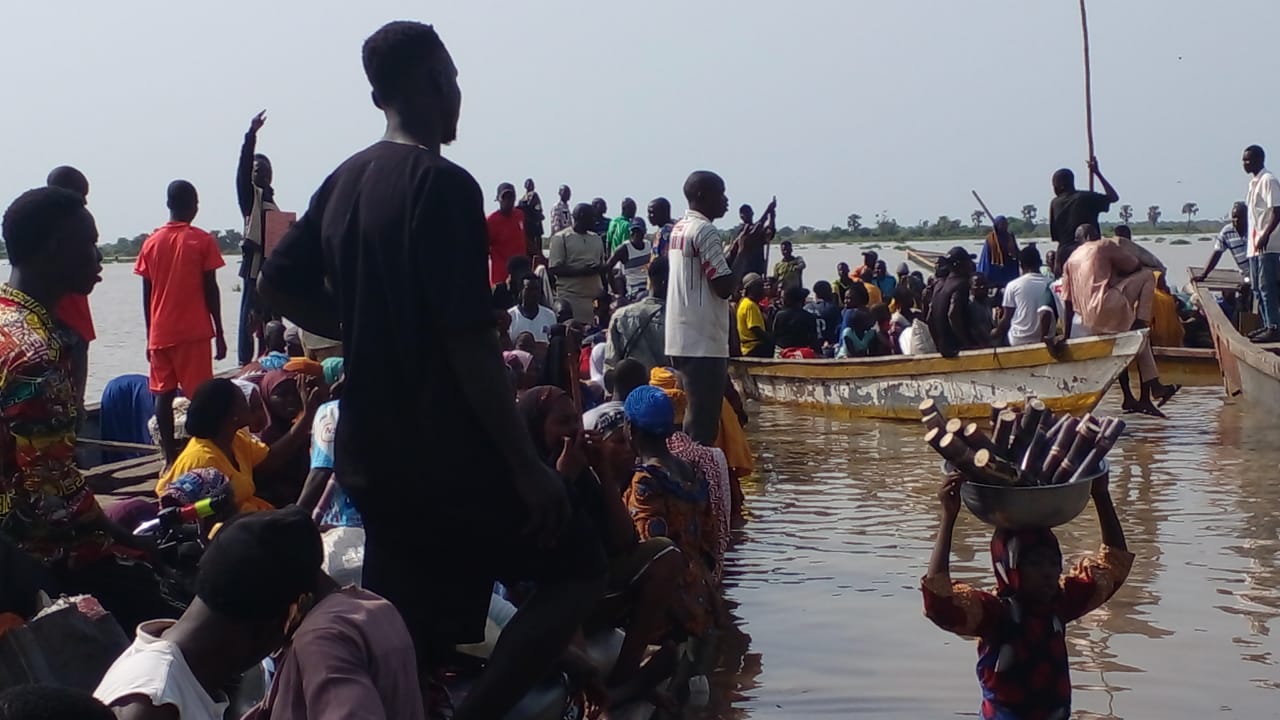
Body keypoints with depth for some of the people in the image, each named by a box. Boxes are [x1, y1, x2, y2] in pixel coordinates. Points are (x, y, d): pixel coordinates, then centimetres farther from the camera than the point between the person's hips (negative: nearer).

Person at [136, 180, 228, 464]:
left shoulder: (151, 243, 7)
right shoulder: (202, 241, -4)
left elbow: (146, 295, 7)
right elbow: (211, 290, -5)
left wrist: (149, 337, 14)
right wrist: (219, 333, 1)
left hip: (160, 334, 4)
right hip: (193, 332, -4)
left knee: (164, 394, 6)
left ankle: (170, 459, 4)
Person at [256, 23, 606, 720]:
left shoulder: (344, 182, 8)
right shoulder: (443, 185, -16)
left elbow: (281, 281, 17)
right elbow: (468, 341, -20)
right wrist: (528, 465, -15)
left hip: (368, 453, 8)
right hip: (447, 454, -8)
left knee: (405, 647, 15)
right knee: (576, 566, 6)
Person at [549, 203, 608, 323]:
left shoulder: (596, 239, 16)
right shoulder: (561, 238, -3)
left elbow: (602, 266, 21)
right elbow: (554, 269, -9)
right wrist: (582, 271, -20)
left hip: (595, 296, 6)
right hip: (571, 297, -6)